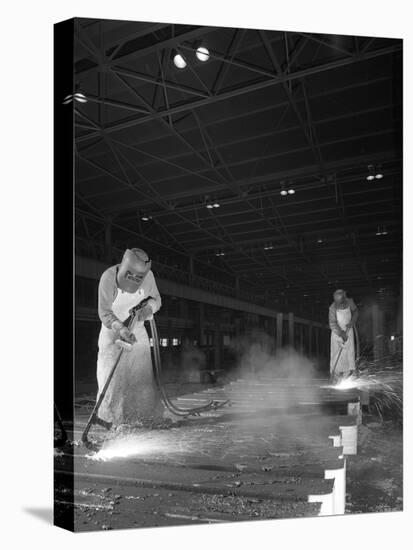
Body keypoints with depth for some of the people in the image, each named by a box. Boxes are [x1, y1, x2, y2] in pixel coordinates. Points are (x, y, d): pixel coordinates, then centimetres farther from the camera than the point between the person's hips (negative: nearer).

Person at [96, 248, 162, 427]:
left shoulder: (148, 276, -13)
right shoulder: (109, 277, -23)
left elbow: (156, 299, 4)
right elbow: (105, 313, -20)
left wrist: (149, 307, -19)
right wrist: (121, 328, -36)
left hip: (137, 331, 3)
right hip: (113, 331, -3)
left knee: (140, 374, 2)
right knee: (112, 375, -5)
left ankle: (138, 417, 18)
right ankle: (114, 418, 12)